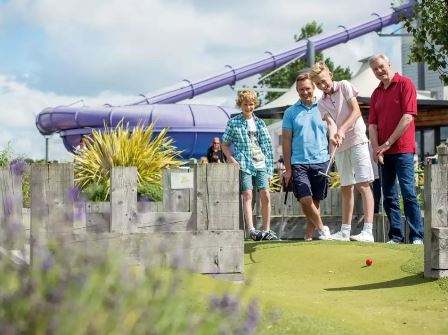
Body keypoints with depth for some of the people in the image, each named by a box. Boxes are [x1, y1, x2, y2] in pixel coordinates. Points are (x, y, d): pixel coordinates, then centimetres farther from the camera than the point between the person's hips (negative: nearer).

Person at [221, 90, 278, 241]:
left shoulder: (260, 123, 15)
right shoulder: (233, 123, 6)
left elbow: (267, 146, 16)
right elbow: (224, 145, 9)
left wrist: (269, 168, 10)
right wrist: (231, 159, -7)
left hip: (260, 164, 3)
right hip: (243, 164, -3)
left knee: (265, 195, -5)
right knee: (247, 195, -13)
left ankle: (266, 230, 3)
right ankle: (251, 230, -19)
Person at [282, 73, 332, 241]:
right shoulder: (290, 112, 6)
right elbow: (286, 141, 6)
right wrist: (287, 168, 0)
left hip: (320, 162, 1)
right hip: (298, 163, -1)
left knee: (316, 201, 5)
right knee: (305, 199, -13)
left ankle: (309, 233, 16)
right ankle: (322, 228, 5)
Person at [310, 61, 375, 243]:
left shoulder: (344, 86, 2)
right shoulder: (321, 104, 12)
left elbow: (356, 111, -7)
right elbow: (331, 123, -4)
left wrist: (342, 129, -20)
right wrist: (333, 136, -26)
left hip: (357, 140, -6)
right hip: (340, 146, 6)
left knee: (363, 184, -12)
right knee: (346, 188, 10)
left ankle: (368, 231, -19)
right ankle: (345, 231, 15)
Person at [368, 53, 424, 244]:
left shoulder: (405, 84, -3)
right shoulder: (376, 93, 17)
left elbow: (408, 117, -11)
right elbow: (372, 124, 12)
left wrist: (388, 143, -12)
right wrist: (376, 148, -3)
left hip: (402, 149, -6)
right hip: (383, 152, 7)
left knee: (408, 193, -10)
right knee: (388, 196, 6)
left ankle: (417, 236, -6)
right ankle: (396, 236, 11)